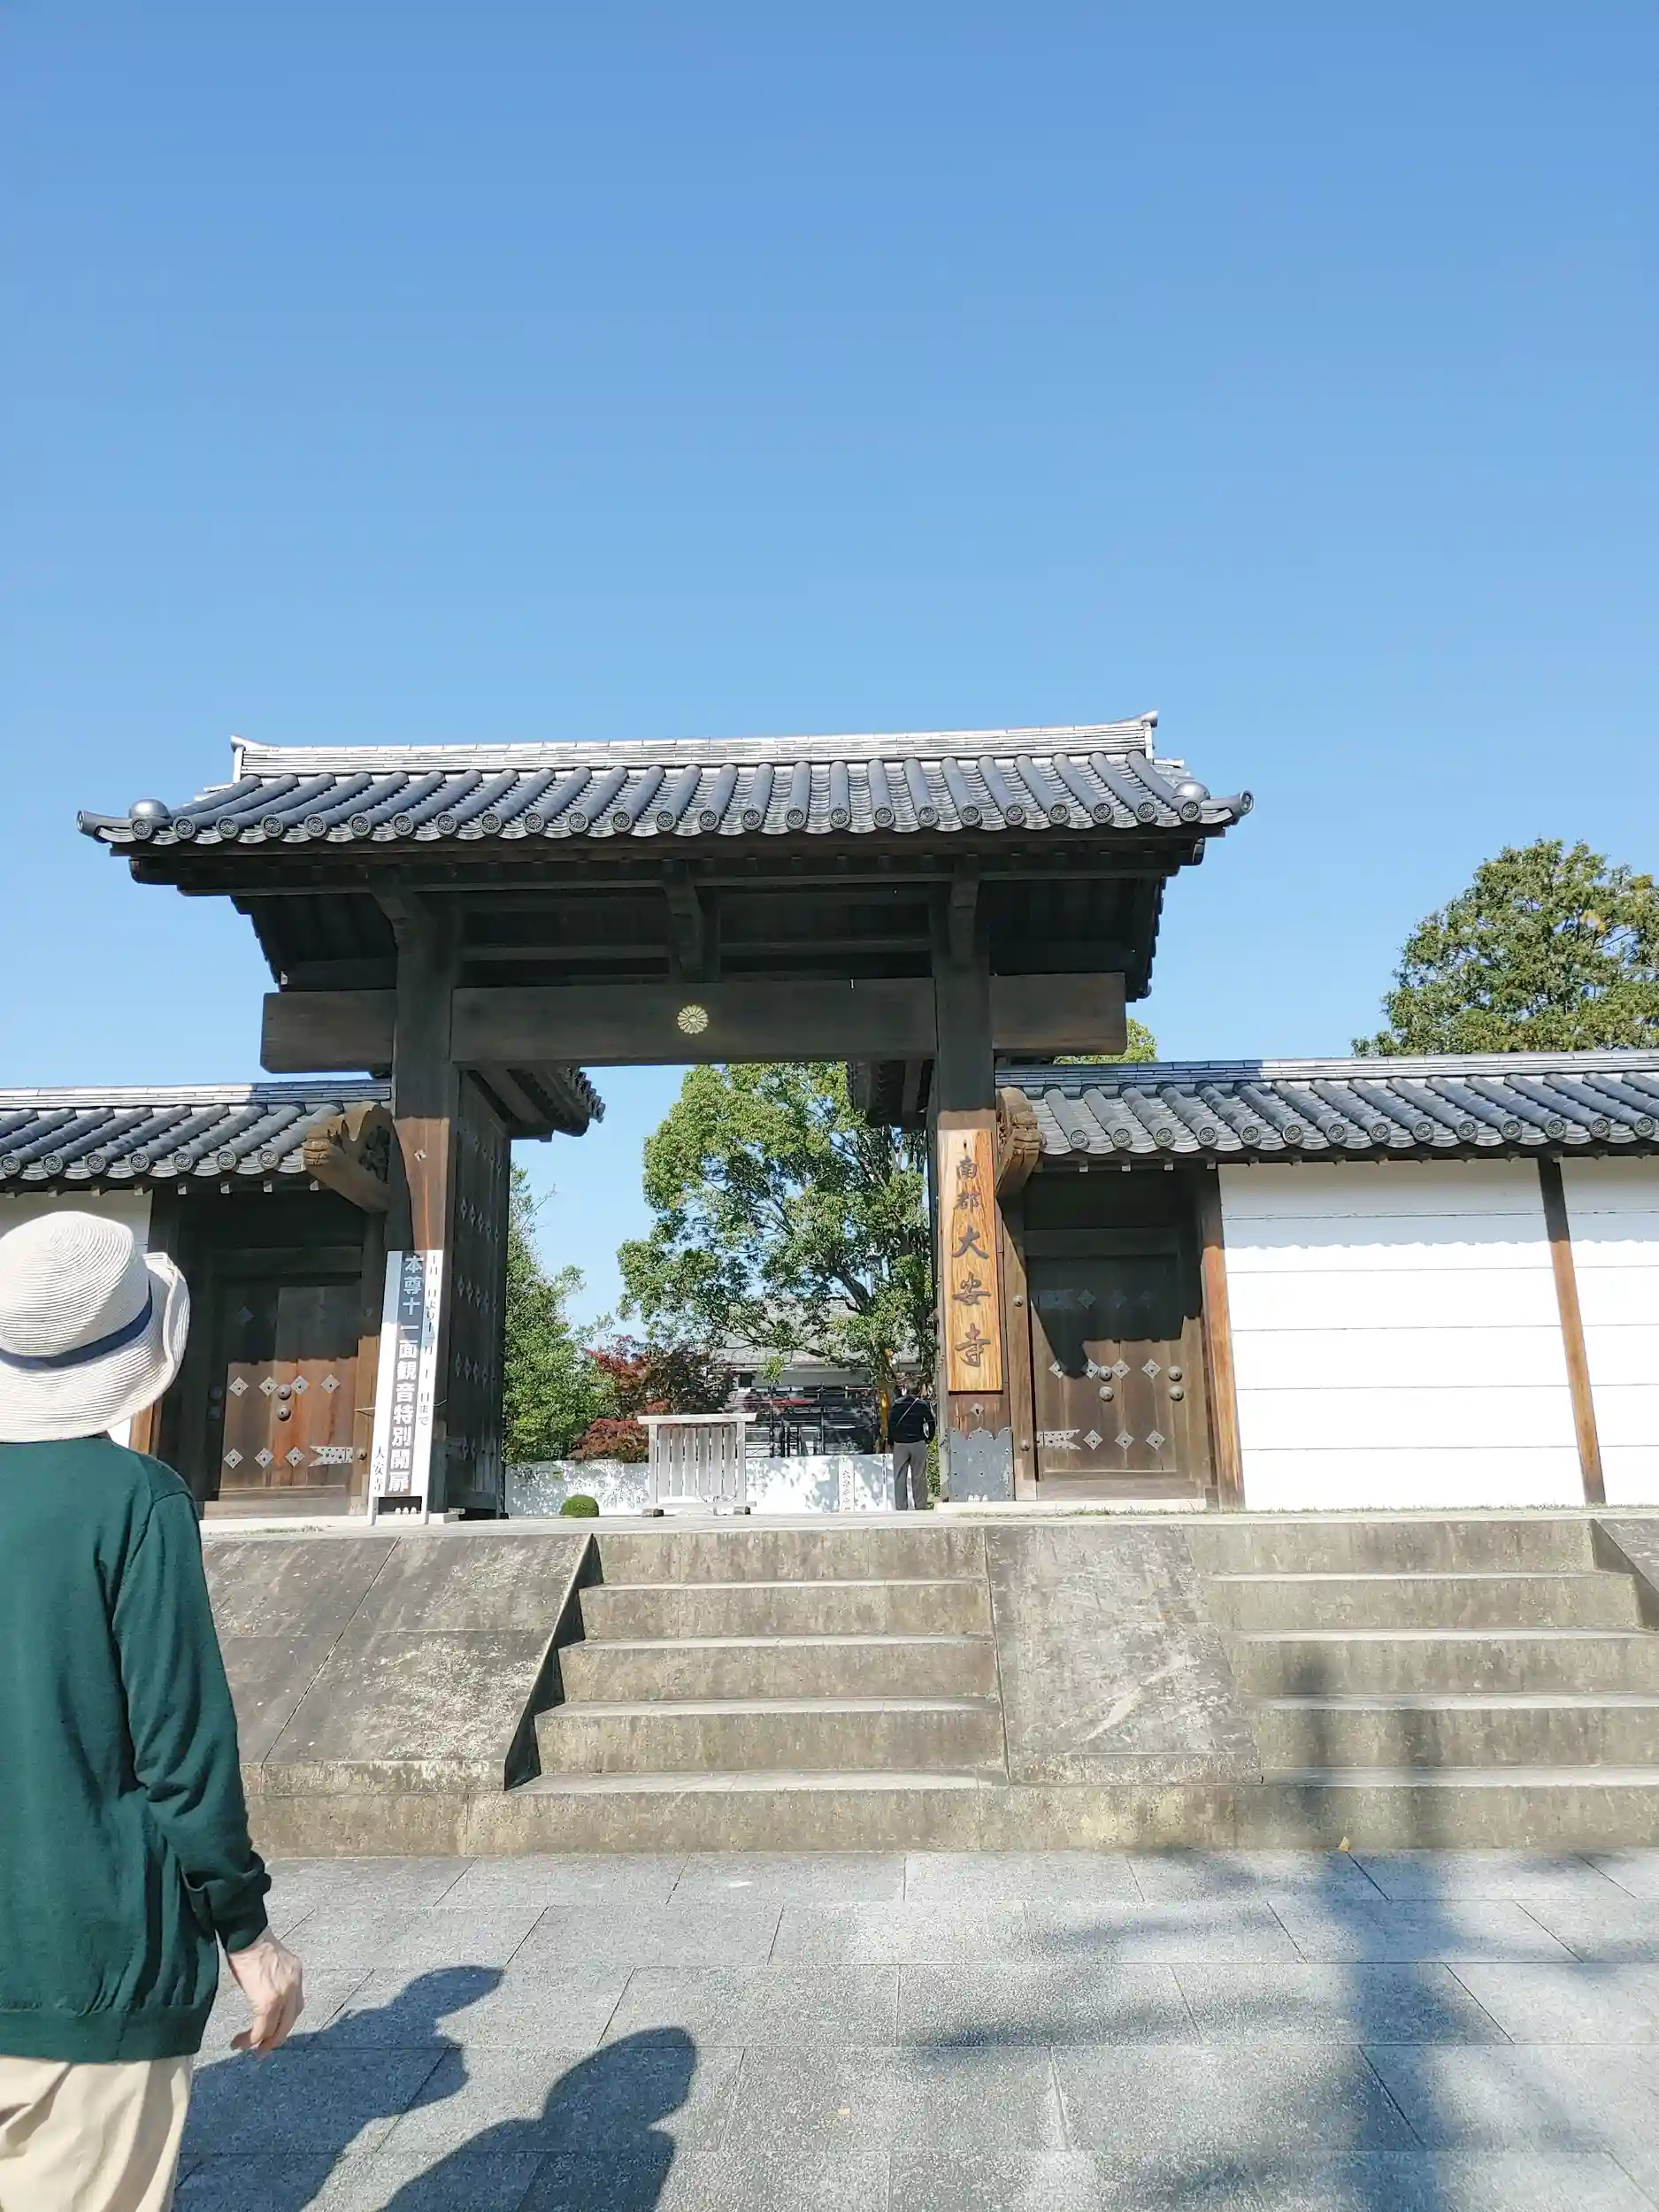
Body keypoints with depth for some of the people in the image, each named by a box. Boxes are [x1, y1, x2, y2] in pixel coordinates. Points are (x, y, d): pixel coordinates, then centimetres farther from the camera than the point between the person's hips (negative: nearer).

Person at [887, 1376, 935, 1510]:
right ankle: (921, 1506, 7)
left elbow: (891, 1424, -6)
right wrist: (929, 1438, 11)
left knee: (899, 1477, 4)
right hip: (918, 1444, 1)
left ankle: (900, 1508, 2)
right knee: (919, 1476, 7)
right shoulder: (923, 1404, 1)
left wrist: (891, 1441, 5)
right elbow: (931, 1422, 0)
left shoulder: (896, 1404, -4)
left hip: (900, 1444, -1)